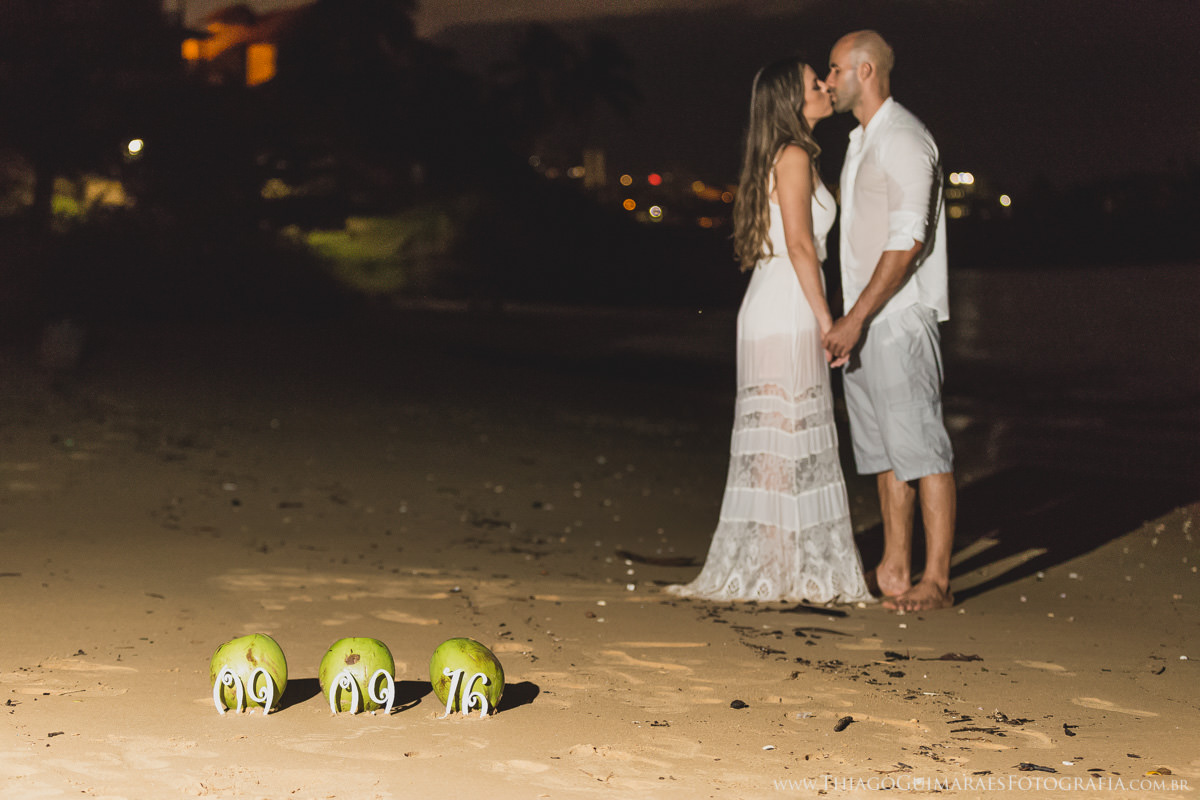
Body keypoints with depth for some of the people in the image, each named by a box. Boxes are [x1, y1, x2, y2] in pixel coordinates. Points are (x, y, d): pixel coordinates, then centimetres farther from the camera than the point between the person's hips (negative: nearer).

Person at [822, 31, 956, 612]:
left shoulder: (903, 140, -12)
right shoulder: (862, 142, 19)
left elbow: (907, 241, -19)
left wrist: (856, 318, -21)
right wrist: (849, 322, 16)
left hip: (900, 319, -10)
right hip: (863, 324, 10)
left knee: (920, 447, -8)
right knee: (882, 450, 11)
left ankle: (936, 582, -6)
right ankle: (893, 573, 17)